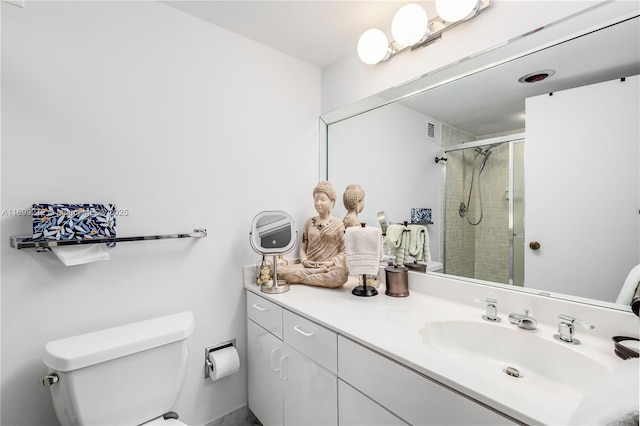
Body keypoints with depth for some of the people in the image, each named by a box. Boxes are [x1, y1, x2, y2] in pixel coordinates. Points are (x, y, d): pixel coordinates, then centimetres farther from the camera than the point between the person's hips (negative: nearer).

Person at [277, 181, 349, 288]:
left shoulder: (339, 224, 5)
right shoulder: (309, 222, 15)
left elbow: (344, 253, 1)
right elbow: (302, 248, 14)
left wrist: (330, 262, -15)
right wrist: (304, 261, -7)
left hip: (331, 267, -1)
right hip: (308, 266, 2)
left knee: (340, 276, -39)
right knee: (279, 271, -24)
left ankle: (298, 278, -21)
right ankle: (320, 273, -16)